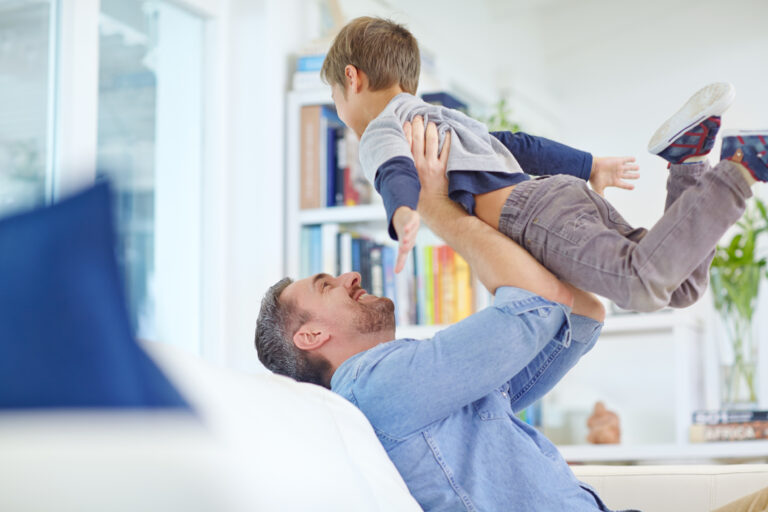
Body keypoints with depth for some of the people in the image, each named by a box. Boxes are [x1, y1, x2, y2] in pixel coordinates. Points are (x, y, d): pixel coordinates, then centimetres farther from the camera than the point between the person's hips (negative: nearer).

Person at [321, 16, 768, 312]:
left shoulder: (379, 133, 8)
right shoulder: (447, 117, 34)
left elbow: (397, 173, -15)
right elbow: (519, 145, 42)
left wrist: (403, 216, -37)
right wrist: (591, 168, 52)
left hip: (536, 215, -8)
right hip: (572, 191, 8)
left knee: (645, 287, -26)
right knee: (682, 289, 6)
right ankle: (689, 155, -6)